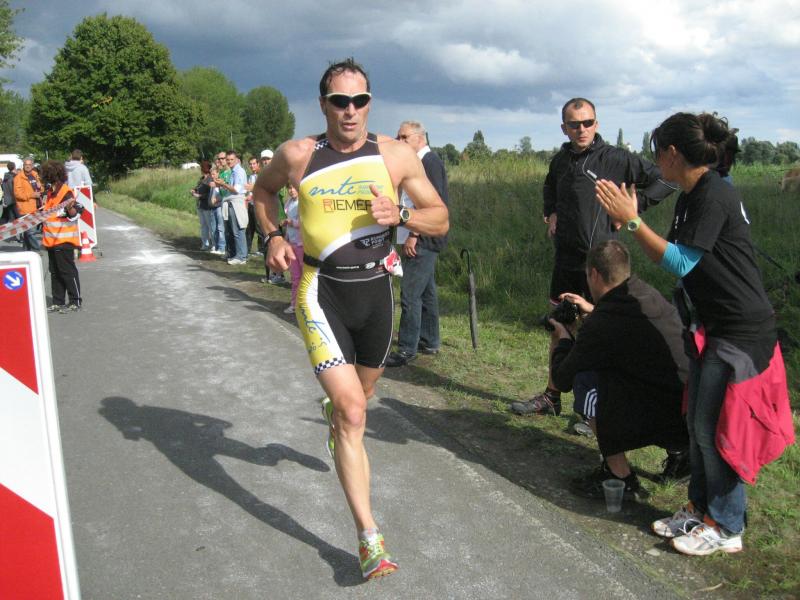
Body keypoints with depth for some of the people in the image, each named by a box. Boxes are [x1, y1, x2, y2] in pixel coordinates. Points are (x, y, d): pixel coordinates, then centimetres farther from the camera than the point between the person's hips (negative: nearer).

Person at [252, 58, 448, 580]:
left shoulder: (397, 156, -4)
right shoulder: (298, 155, -6)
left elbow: (441, 220, 0)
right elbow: (263, 190, 15)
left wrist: (400, 215, -20)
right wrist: (274, 236, -2)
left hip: (375, 287, 3)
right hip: (321, 290, -3)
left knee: (363, 392, 24)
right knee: (352, 412, -12)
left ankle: (334, 406, 63)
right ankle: (369, 537, -4)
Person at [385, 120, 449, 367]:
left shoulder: (430, 161, -12)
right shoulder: (416, 162, 18)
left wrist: (414, 235, -20)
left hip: (423, 239, -10)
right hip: (420, 239, 10)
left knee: (410, 293, -10)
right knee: (426, 291, 15)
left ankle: (407, 349, -6)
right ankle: (430, 342, 24)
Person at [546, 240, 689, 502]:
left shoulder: (601, 325, -17)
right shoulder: (650, 296, 6)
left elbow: (562, 380, -3)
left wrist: (563, 338, 14)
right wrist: (593, 311, 32)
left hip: (669, 421, -8)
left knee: (585, 382, -6)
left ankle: (619, 477, 3)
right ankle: (678, 451, 21)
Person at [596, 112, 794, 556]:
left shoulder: (715, 195, -20)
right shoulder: (692, 196, 10)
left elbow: (681, 262, -22)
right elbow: (677, 257, 8)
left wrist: (632, 221, -21)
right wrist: (629, 222, 0)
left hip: (740, 331, -10)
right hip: (711, 326, 10)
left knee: (715, 428, -2)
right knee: (698, 422, 15)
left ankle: (727, 528, 14)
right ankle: (700, 508, 30)